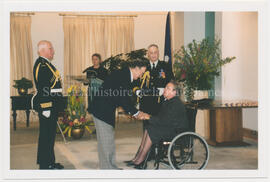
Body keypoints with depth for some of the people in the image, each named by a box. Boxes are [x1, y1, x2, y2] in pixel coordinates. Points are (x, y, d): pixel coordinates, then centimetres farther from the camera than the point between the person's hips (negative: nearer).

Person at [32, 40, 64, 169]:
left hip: (52, 105, 10)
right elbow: (42, 89, -21)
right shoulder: (41, 65, -15)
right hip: (47, 106, -10)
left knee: (50, 135, 16)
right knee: (46, 136, -3)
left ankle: (49, 162, 25)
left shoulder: (45, 64, 18)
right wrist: (46, 109, -23)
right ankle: (45, 166, 6)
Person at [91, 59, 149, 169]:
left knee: (109, 140, 15)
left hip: (107, 111, 11)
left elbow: (125, 98, 18)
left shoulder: (125, 75, 13)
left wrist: (134, 112, 10)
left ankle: (110, 166, 24)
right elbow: (122, 98, -21)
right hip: (102, 111, -11)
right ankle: (107, 167, 3)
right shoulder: (122, 75, -18)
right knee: (105, 140, -4)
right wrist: (136, 113, -11)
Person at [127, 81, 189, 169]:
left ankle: (140, 160, -15)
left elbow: (165, 121, -24)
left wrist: (150, 118, -17)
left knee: (152, 131, -22)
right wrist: (150, 117, -4)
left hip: (177, 131, -9)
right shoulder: (168, 101, 12)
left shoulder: (176, 104, -19)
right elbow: (161, 116, 14)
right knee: (148, 128, -7)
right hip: (170, 127, 9)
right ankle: (137, 158, -10)